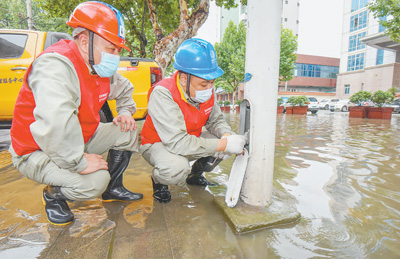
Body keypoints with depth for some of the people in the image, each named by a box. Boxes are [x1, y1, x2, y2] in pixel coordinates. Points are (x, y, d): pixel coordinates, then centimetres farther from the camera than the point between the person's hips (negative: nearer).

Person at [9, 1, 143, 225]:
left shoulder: (102, 68, -1)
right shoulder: (56, 65, -29)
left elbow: (125, 89, 18)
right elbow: (54, 123, -43)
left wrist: (126, 112, 0)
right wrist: (78, 162, -35)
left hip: (79, 140, 8)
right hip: (37, 151, -8)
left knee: (127, 132, -5)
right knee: (94, 181, -30)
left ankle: (113, 188, 13)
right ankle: (53, 195, 6)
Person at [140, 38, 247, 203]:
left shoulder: (206, 91, -12)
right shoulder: (163, 94, -32)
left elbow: (216, 120, -1)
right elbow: (177, 143, -38)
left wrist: (227, 136, -25)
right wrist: (224, 145, -38)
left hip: (191, 139, 7)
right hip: (157, 144, -6)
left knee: (224, 142, -11)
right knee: (176, 167, -37)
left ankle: (195, 174, 16)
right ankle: (158, 181, 3)